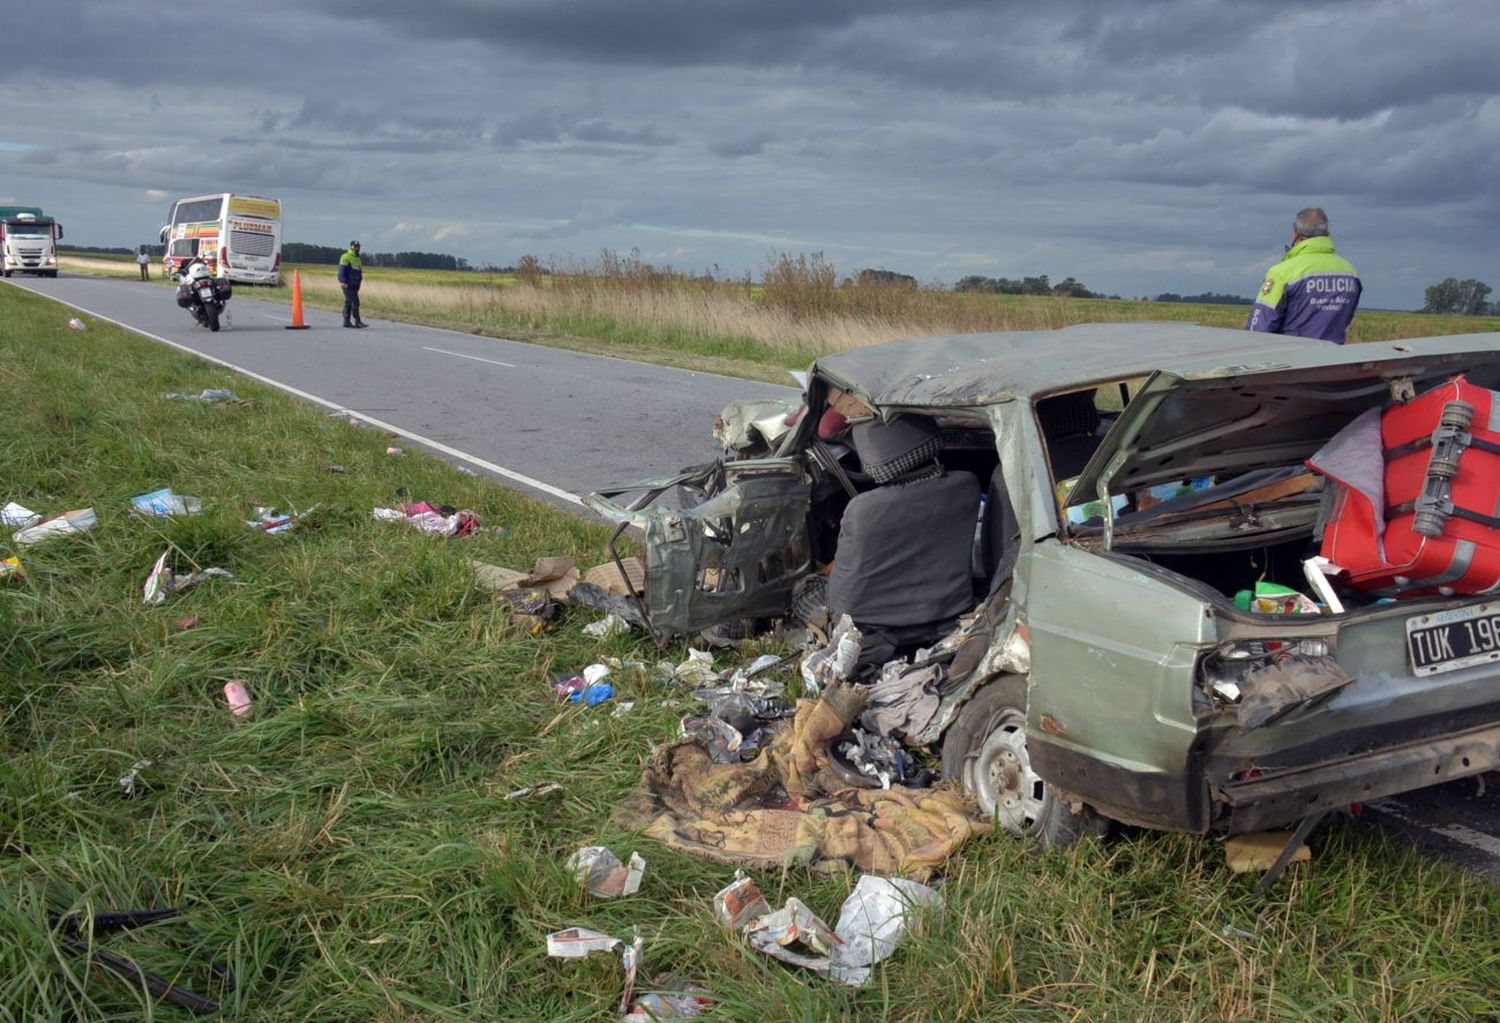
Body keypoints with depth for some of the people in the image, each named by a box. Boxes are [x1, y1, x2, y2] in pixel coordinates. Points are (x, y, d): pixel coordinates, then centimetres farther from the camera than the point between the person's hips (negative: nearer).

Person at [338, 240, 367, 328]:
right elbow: (342, 270, -16)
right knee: (355, 302, -12)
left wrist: (360, 280, 22)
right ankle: (357, 321, -13)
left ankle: (346, 321, 12)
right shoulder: (346, 257, -9)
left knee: (348, 303, 10)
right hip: (348, 285, -9)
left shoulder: (357, 258, 19)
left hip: (355, 285, 9)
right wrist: (343, 282, -23)